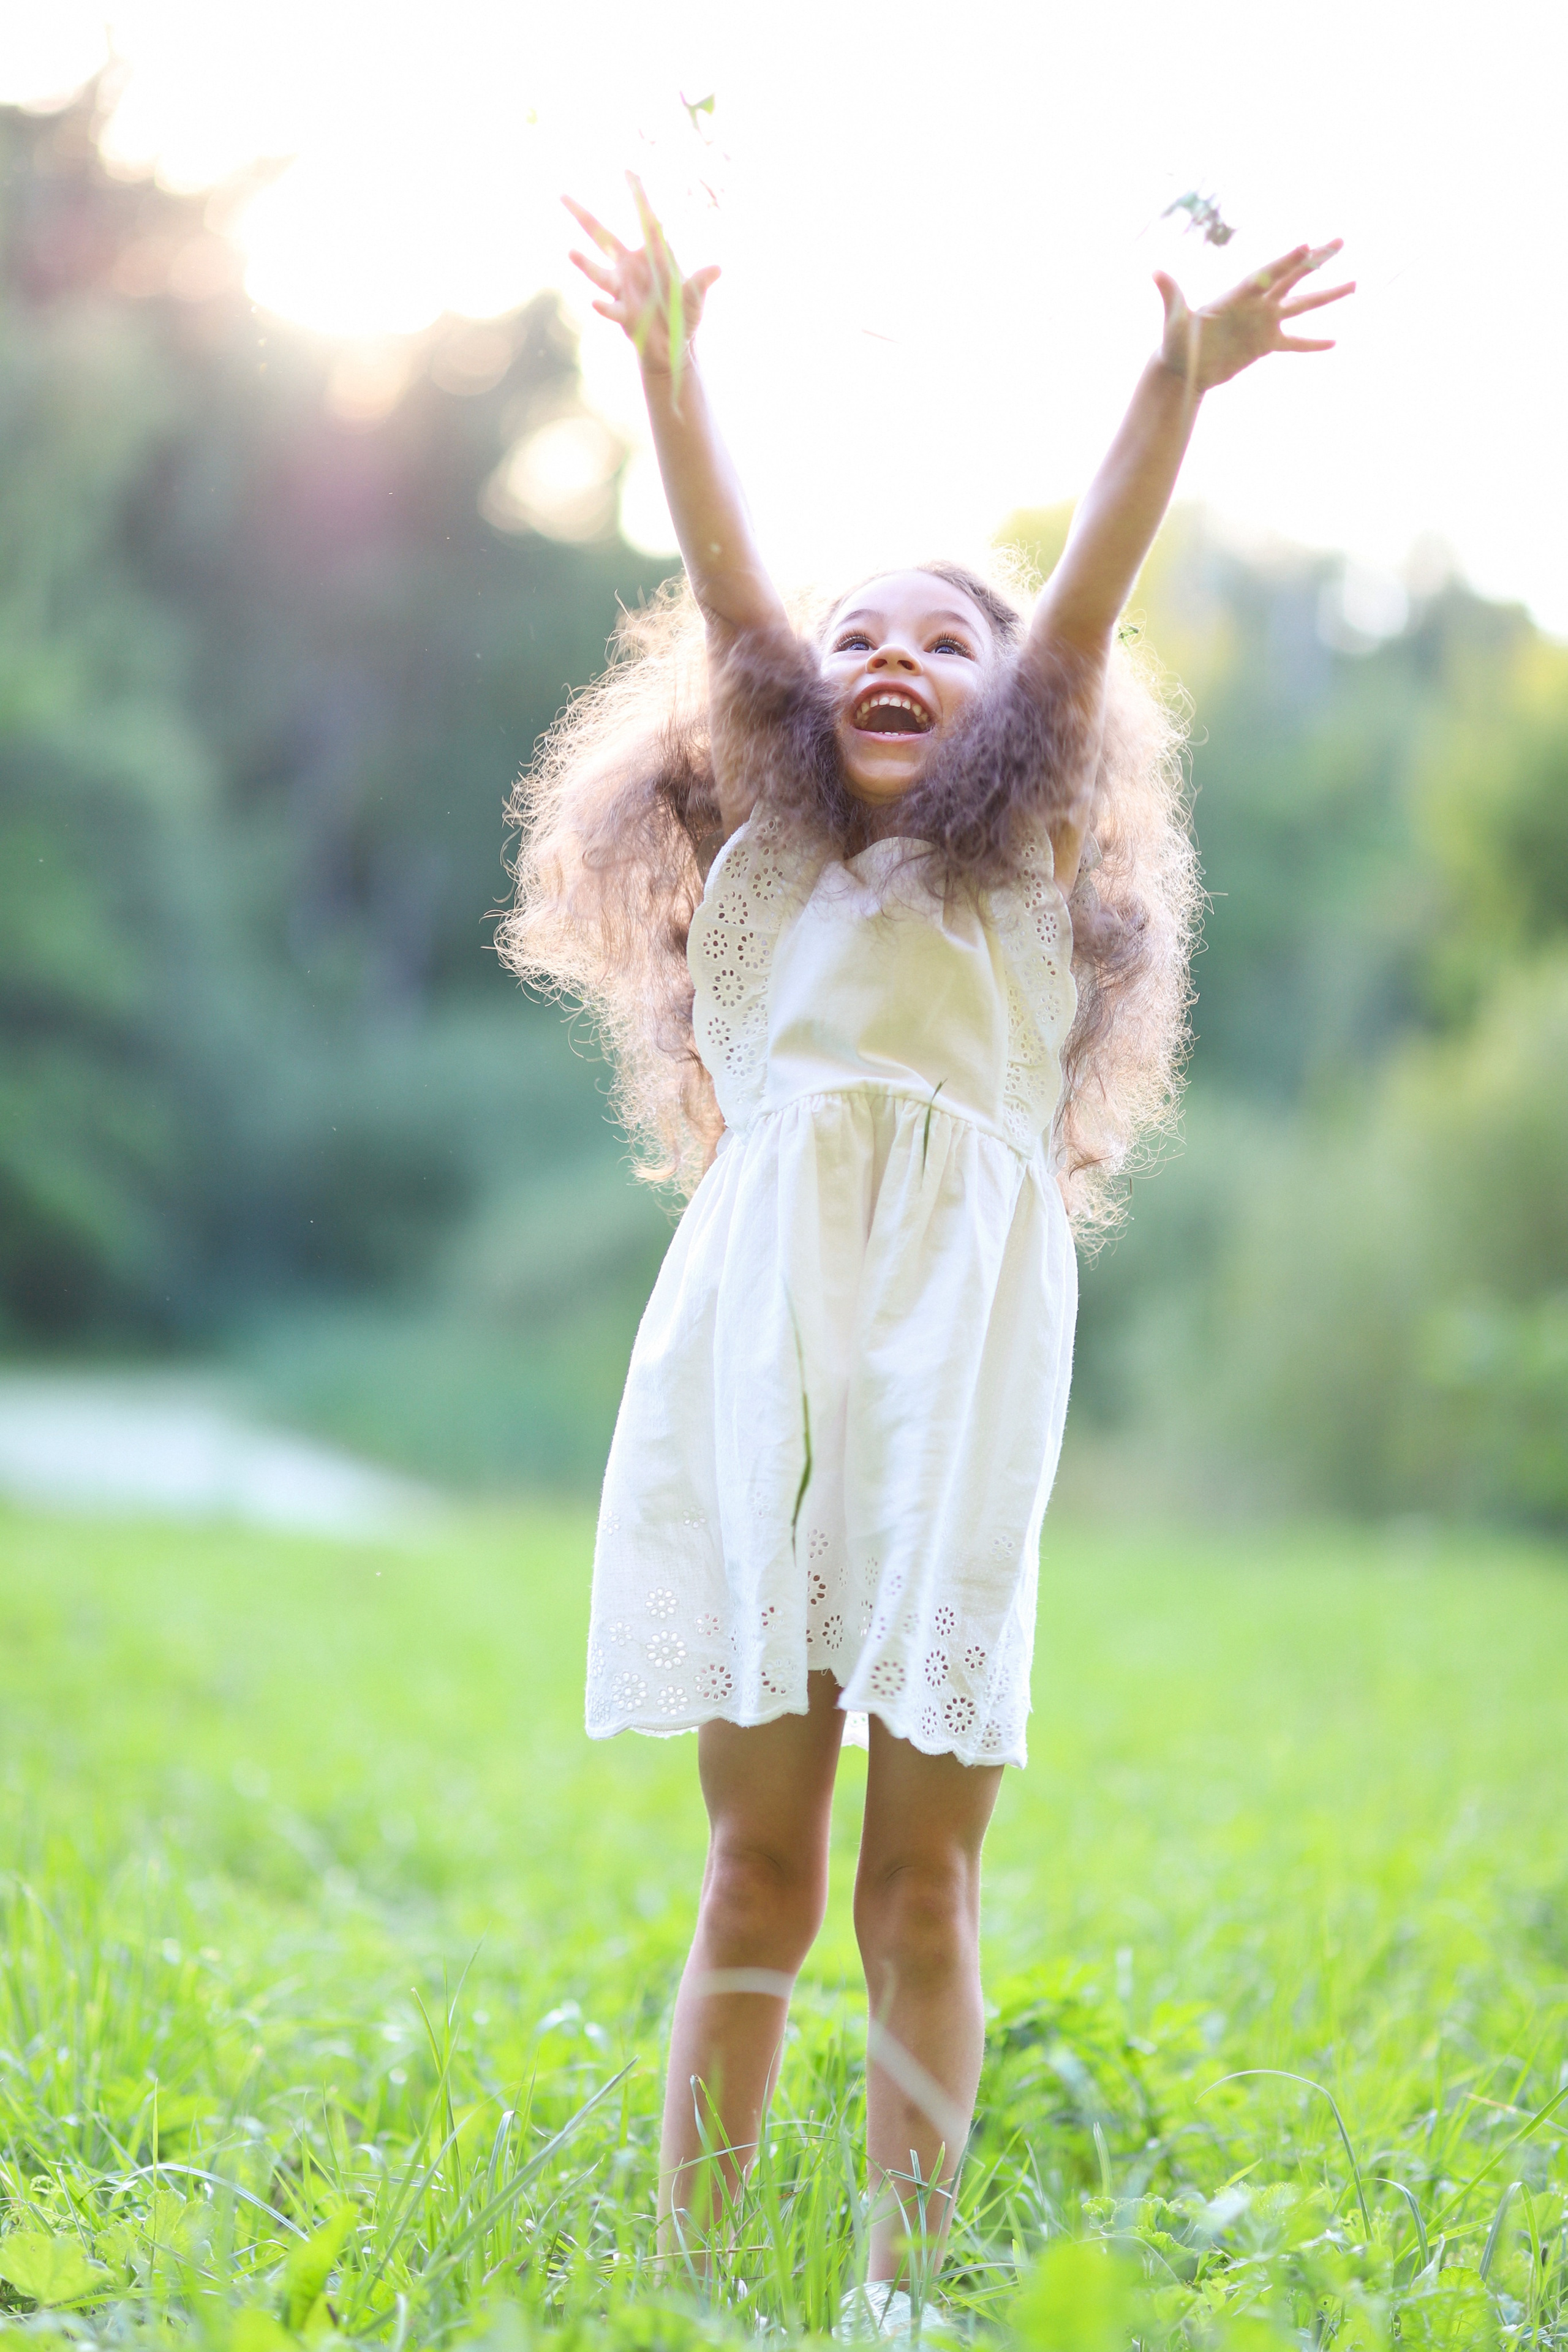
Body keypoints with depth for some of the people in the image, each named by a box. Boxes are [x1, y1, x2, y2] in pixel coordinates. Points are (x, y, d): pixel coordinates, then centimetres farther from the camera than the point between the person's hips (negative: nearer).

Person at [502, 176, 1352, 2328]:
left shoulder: (1029, 863, 15)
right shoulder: (761, 853, 18)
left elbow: (1084, 613, -1)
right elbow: (727, 607, 3)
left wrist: (1177, 392, -15)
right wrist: (668, 370, -11)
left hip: (956, 1355, -1)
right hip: (755, 1344, 1)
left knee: (921, 1870, 0)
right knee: (759, 1868, 2)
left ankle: (897, 2292, 5)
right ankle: (685, 2282, 8)